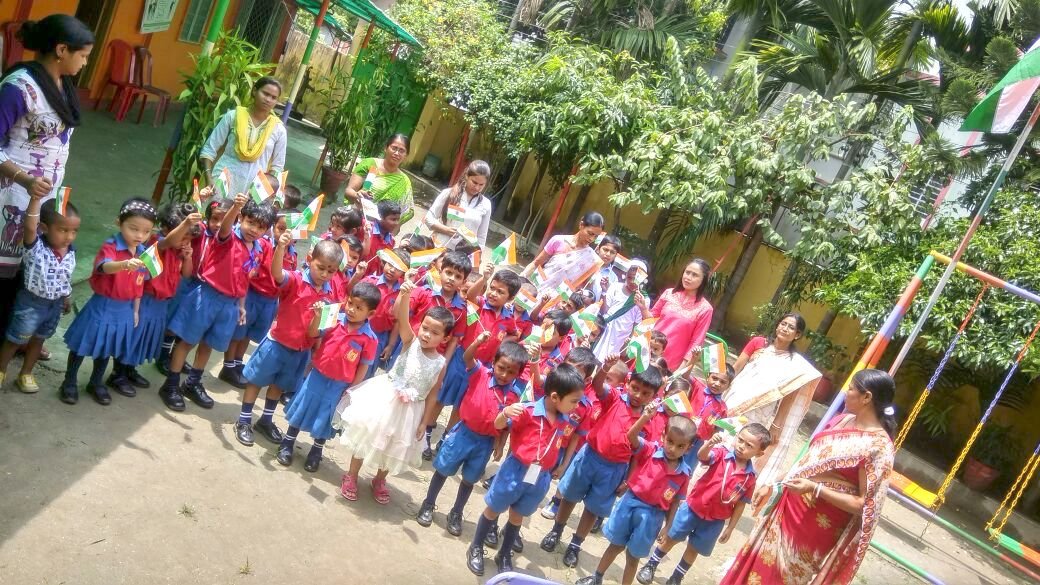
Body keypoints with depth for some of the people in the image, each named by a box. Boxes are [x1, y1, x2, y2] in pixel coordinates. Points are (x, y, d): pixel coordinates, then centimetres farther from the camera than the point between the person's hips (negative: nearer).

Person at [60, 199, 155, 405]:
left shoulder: (144, 253, -1)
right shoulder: (109, 247, -19)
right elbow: (106, 267, -42)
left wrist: (135, 310, 11)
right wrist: (125, 264, -62)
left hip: (124, 309, 5)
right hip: (102, 306, -5)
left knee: (108, 347, 20)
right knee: (84, 344, 9)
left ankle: (96, 383, 37)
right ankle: (69, 382, 27)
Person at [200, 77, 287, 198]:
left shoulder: (279, 129, 3)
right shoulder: (233, 116, 1)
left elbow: (277, 167, 9)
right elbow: (209, 149, 3)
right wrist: (209, 178, -9)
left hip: (253, 189, 1)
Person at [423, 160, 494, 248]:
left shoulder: (485, 205, 2)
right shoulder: (449, 193, -2)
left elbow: (482, 237, 7)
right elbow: (429, 218, 0)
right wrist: (445, 229, -16)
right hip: (439, 248, 0)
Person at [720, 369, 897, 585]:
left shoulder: (878, 446, -21)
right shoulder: (844, 419, 3)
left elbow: (864, 504, -20)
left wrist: (815, 489, -26)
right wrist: (775, 486, 10)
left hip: (815, 527, -7)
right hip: (789, 505, 7)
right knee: (758, 565, 19)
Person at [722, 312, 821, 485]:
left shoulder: (796, 364, -5)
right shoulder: (759, 345, 5)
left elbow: (787, 398, -4)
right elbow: (737, 370, 12)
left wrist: (776, 426, -4)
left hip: (758, 420, -3)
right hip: (733, 407, 3)